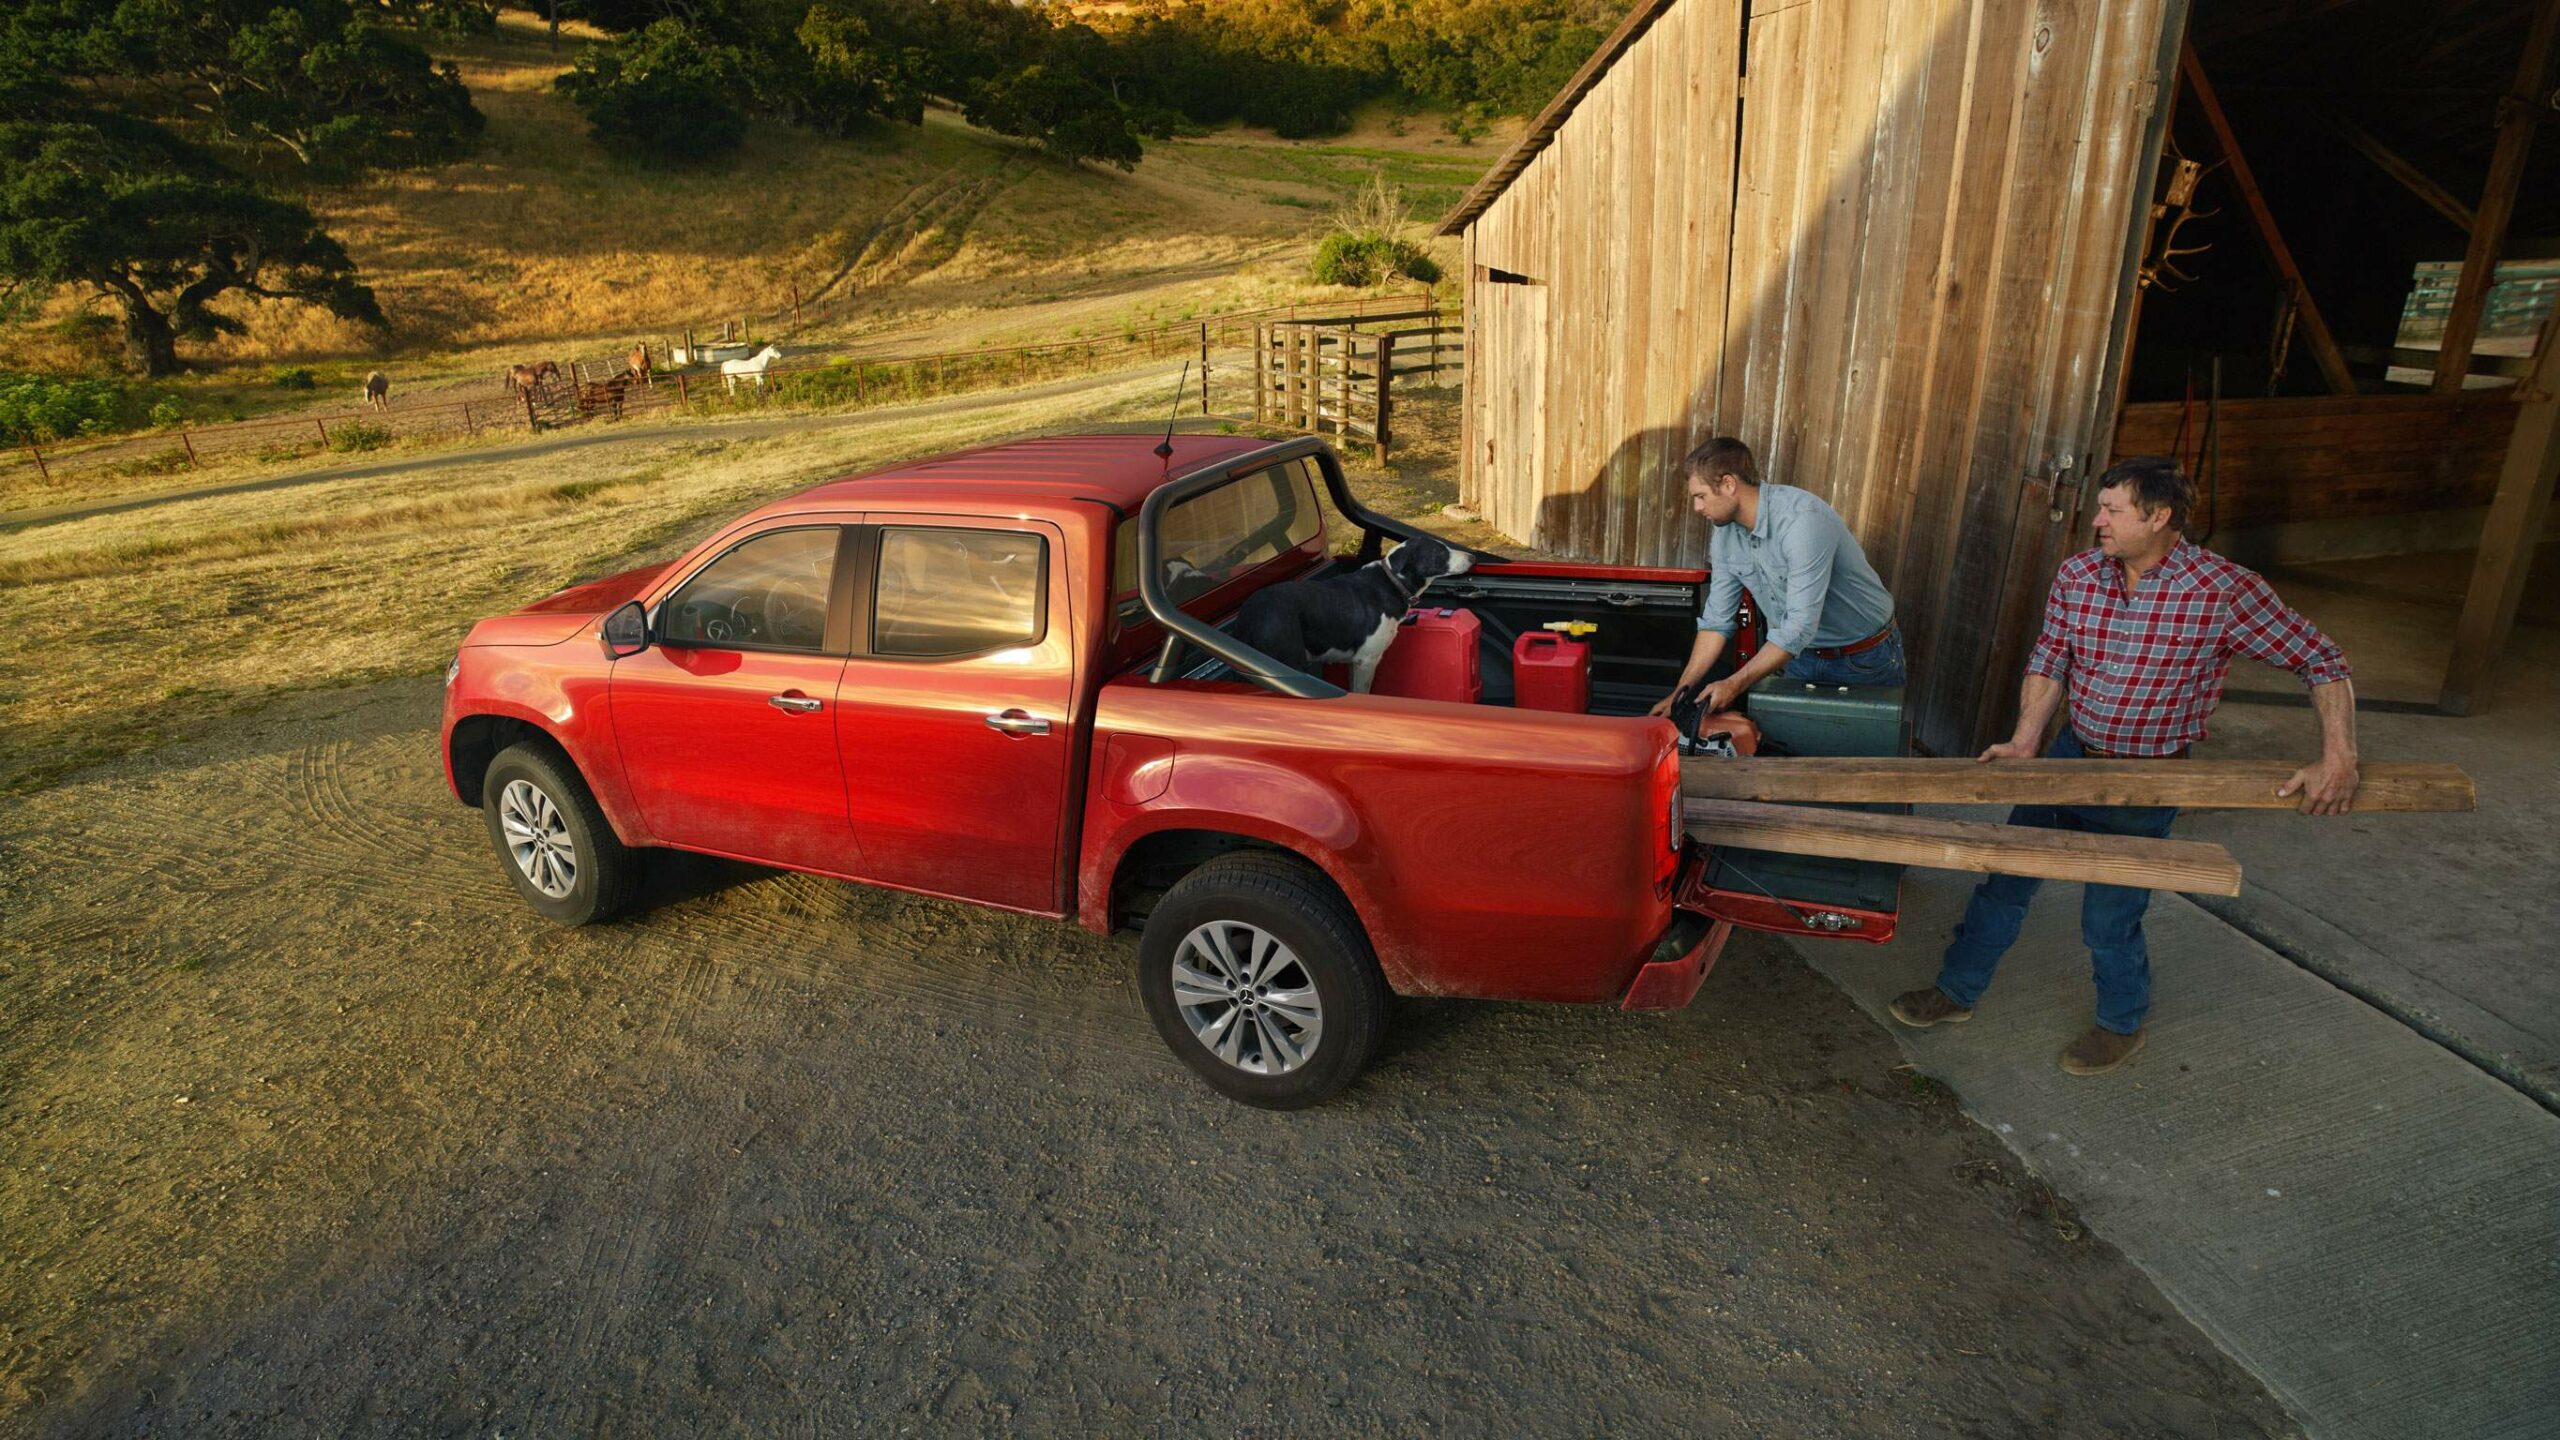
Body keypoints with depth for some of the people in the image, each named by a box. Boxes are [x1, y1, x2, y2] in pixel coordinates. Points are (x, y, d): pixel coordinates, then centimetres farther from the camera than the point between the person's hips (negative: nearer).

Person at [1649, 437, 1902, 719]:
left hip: (1864, 660, -6)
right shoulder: (1725, 534, -6)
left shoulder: (1803, 519, -30)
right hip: (1802, 655, 6)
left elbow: (1800, 624, -33)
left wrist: (1735, 685, -31)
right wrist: (1680, 693, -5)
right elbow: (1716, 620, 0)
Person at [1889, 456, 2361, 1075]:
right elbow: (2050, 659, 2)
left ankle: (2122, 1024, 34)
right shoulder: (2077, 574, -6)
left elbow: (2322, 661, -11)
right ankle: (1958, 990, 30)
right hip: (2071, 755, 5)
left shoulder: (2225, 590, -20)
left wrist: (2338, 757, -19)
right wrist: (2024, 742, -9)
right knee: (2006, 878, 12)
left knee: (2108, 919, 5)